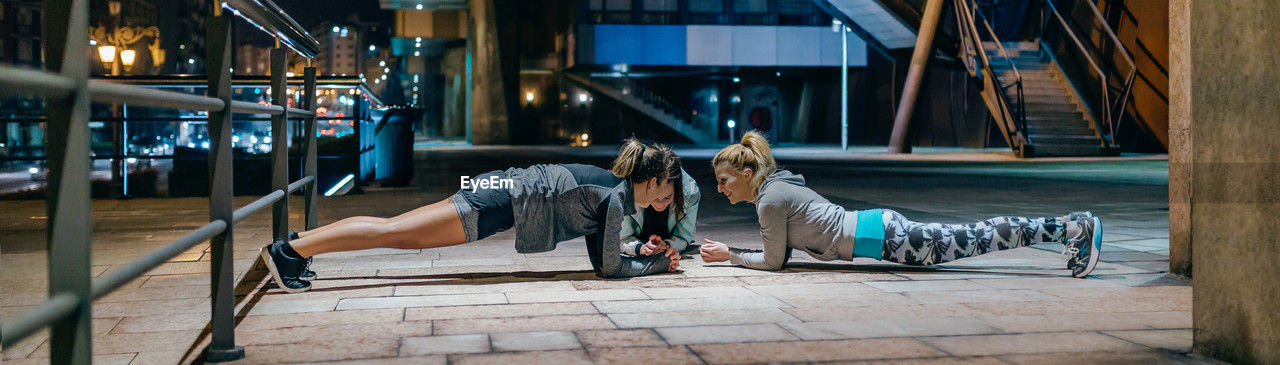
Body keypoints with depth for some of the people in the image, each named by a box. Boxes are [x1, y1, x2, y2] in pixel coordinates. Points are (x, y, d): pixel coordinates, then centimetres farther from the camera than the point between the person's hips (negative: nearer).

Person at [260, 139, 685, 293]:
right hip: (501, 201, -8)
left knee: (393, 227, 7)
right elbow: (610, 266, -10)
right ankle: (291, 250, -15)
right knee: (397, 233, -12)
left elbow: (598, 257, 25)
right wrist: (657, 264, 1)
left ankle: (298, 241, 9)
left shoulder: (610, 183, 16)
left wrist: (648, 252, 21)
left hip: (501, 188, 8)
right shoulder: (617, 197, -11)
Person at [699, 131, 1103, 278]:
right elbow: (777, 252, 23)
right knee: (972, 236, 12)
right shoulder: (775, 185, 14)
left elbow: (773, 261, -10)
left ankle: (1074, 228, -1)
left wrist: (730, 255, 0)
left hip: (883, 237, -8)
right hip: (879, 226, 8)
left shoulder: (771, 199, -14)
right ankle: (1071, 227, 16)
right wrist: (728, 252, 16)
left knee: (977, 239, -5)